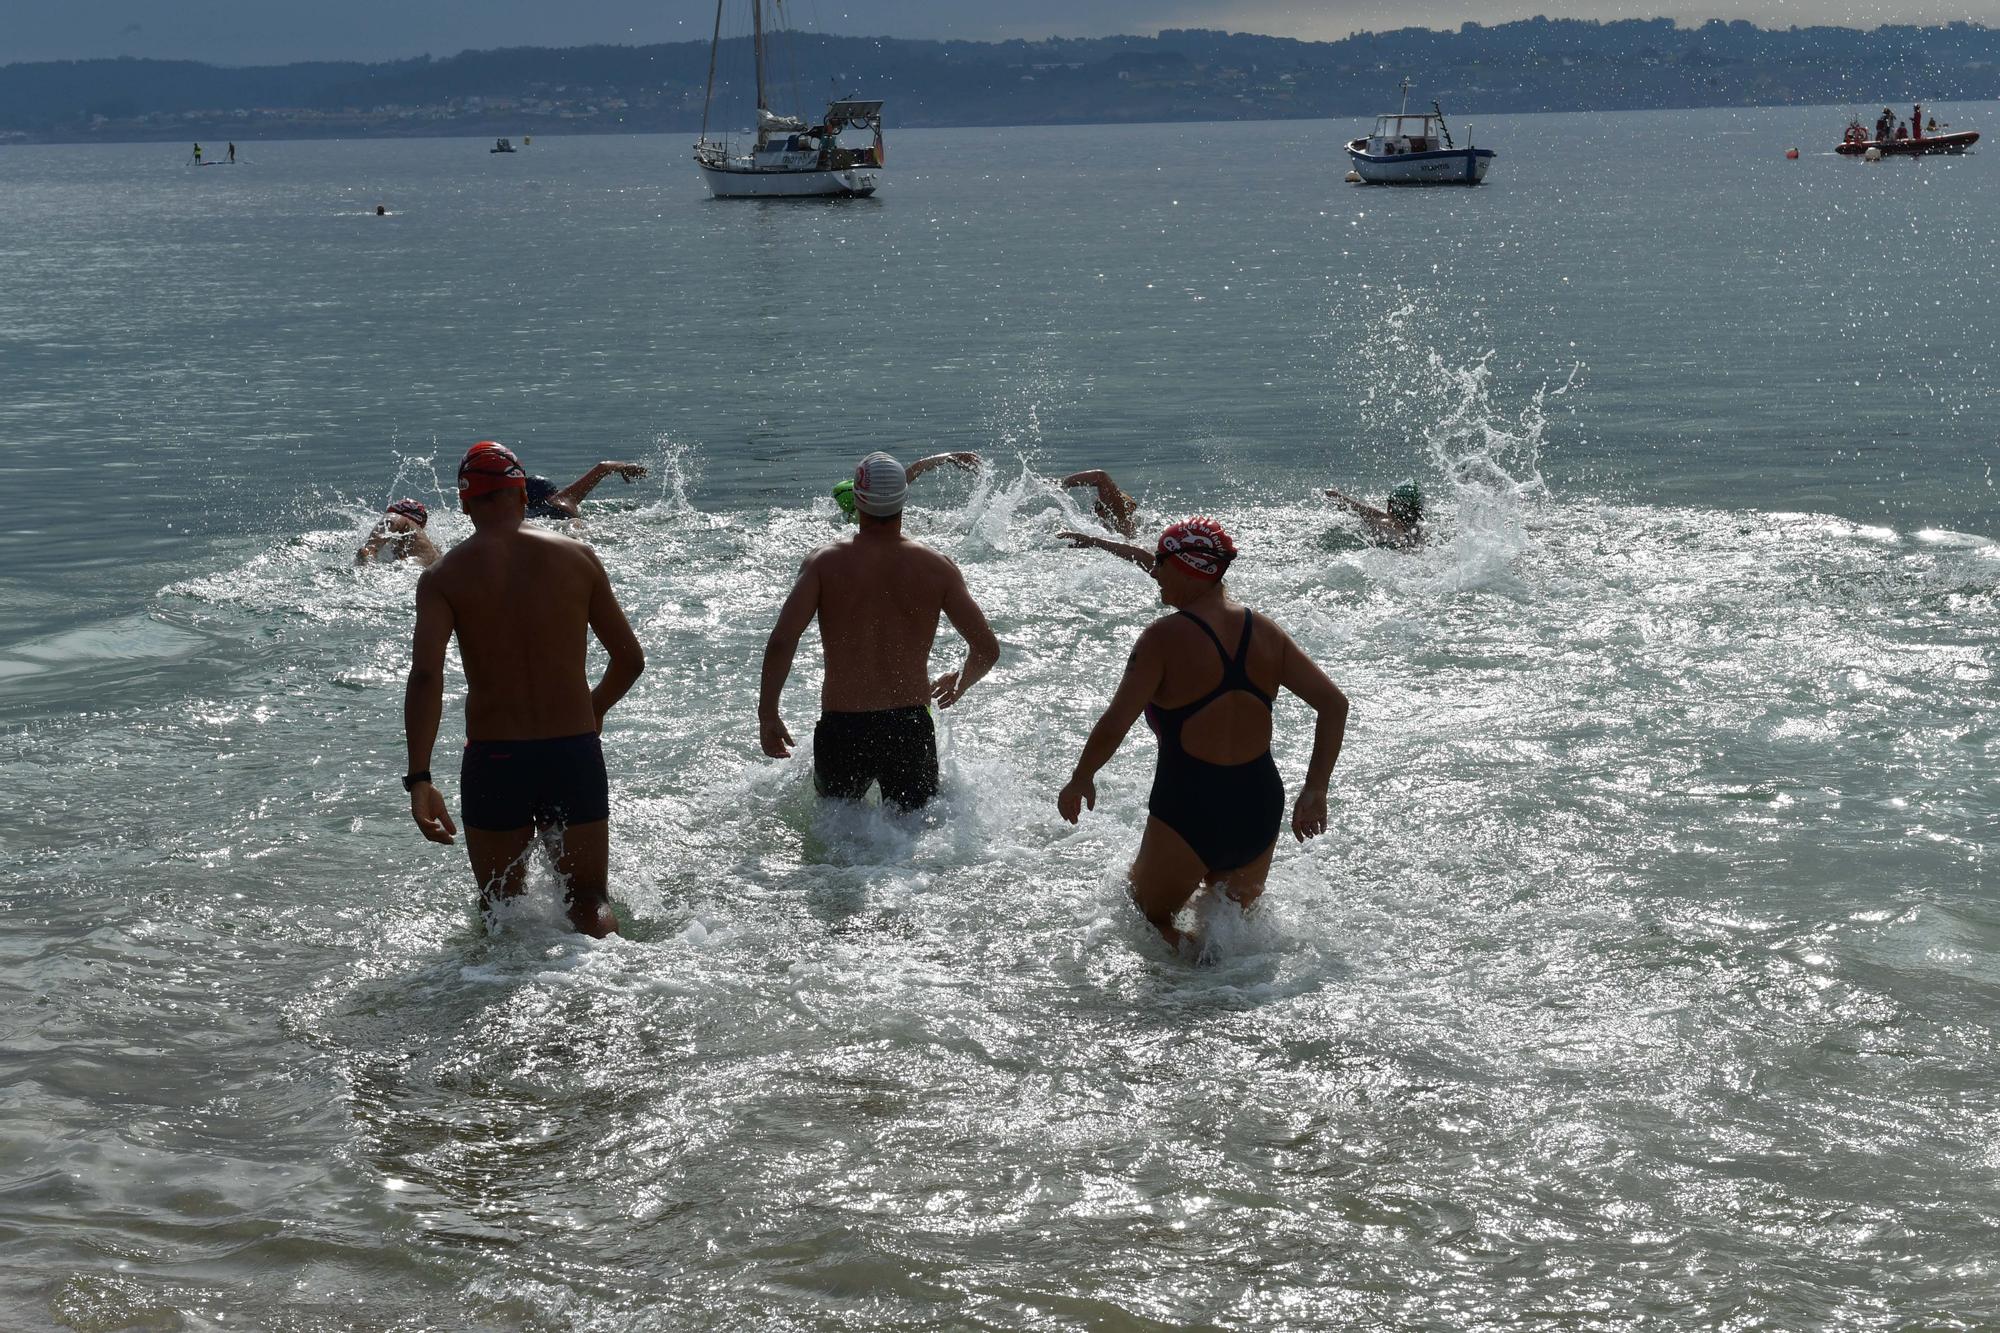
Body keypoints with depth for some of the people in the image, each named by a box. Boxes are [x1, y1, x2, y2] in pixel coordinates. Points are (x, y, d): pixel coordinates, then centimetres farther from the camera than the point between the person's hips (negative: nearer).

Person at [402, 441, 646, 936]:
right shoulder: (576, 556, 2)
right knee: (590, 903, 9)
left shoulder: (443, 576, -2)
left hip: (493, 759, -1)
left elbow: (426, 677, -16)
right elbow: (630, 659, 7)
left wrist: (419, 779, -18)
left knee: (500, 910, 18)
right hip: (575, 753, 1)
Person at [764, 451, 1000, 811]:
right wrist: (960, 683, 24)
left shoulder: (825, 563, -3)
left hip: (841, 730, 0)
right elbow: (987, 650, 2)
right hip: (911, 728, 0)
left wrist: (767, 716, -2)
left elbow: (781, 641, -13)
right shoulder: (936, 568, 0)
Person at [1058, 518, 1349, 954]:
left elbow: (1113, 727, -16)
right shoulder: (1265, 632, 3)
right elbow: (1333, 703, 2)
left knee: (1147, 920, 16)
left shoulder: (1165, 638, -14)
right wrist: (1315, 791, 4)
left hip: (1188, 809, -6)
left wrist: (1079, 782, 2)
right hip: (1259, 807, 6)